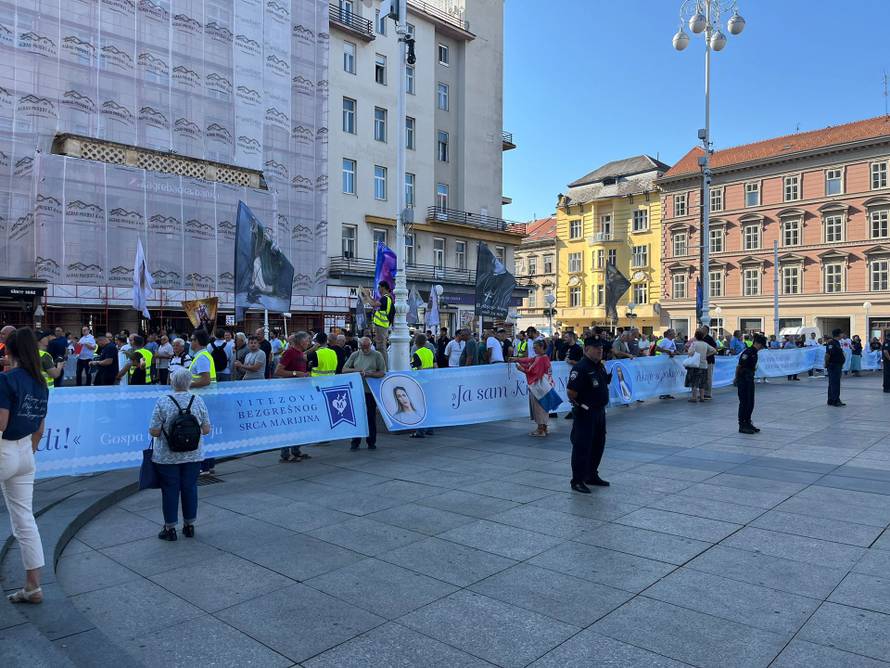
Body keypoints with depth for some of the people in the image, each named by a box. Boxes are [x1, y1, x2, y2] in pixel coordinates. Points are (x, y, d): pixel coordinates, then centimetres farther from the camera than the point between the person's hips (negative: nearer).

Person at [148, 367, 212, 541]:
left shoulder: (162, 402, -14)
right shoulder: (198, 401, -6)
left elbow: (154, 432, -13)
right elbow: (206, 430, -2)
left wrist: (165, 429, 7)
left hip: (167, 457, -2)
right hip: (193, 455, 3)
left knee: (170, 490, 9)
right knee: (190, 488, 13)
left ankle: (170, 529, 19)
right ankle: (189, 526, 24)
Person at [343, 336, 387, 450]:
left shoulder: (377, 355, 3)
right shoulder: (355, 355, 10)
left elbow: (382, 373, -4)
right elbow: (344, 369, 7)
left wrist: (369, 374, -18)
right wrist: (357, 370, -8)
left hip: (371, 391, -2)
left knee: (371, 417, 5)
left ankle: (371, 442, 16)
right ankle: (355, 442, 13)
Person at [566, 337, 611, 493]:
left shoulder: (601, 366, 9)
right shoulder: (580, 368, -21)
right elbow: (570, 391, -24)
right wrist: (578, 404, -12)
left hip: (600, 411, 9)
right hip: (585, 414, -9)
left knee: (598, 445, 18)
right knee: (582, 447, -2)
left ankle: (592, 475, 33)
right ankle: (577, 481, 7)